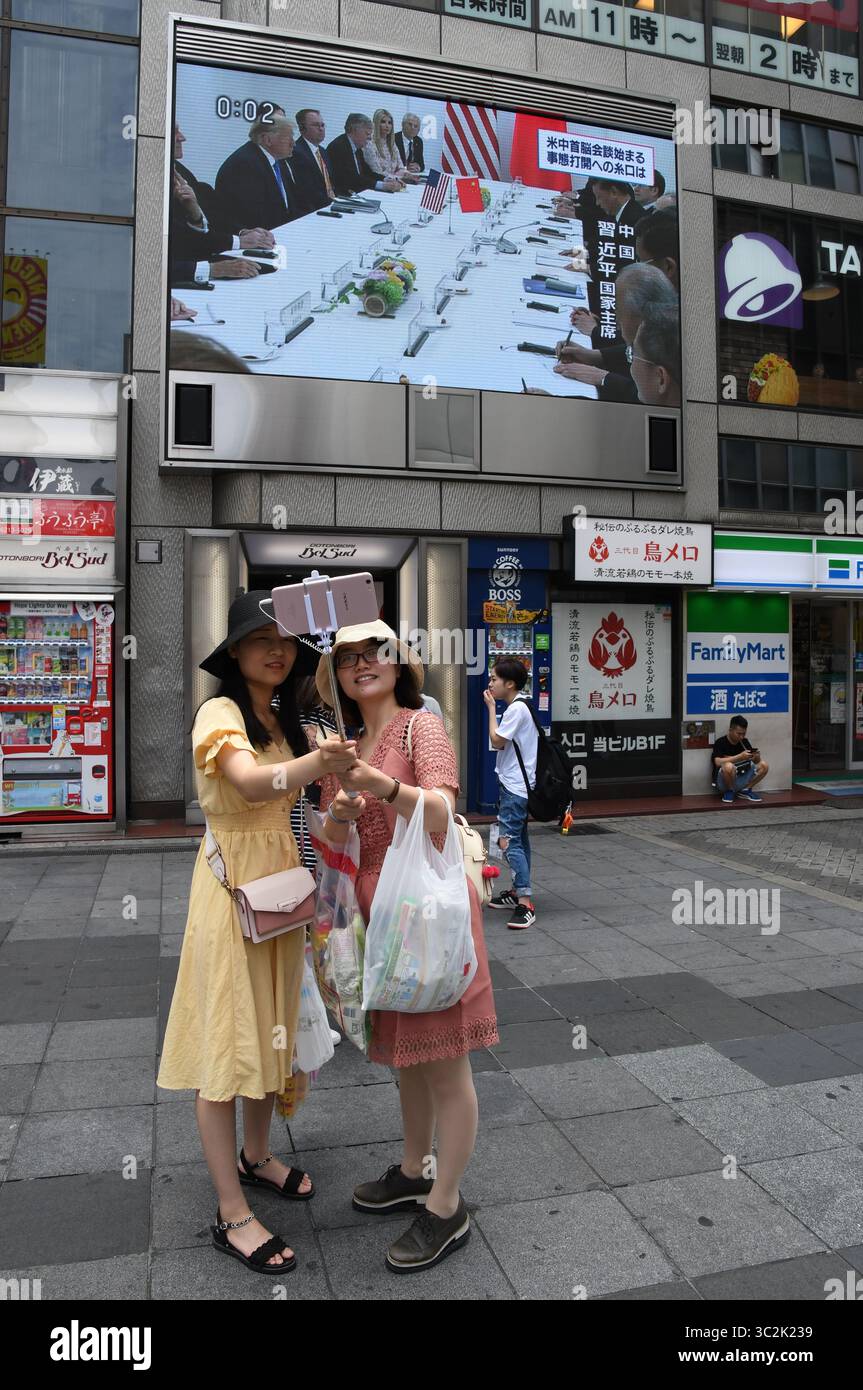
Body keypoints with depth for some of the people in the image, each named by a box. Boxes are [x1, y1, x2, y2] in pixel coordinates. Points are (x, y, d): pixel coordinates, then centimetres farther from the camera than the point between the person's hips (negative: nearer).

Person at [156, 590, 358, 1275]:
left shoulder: (283, 720, 11)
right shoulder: (220, 712, -14)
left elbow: (284, 801, 10)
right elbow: (252, 783, -34)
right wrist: (316, 764, -52)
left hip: (282, 881, 8)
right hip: (233, 883, -8)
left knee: (272, 1025, 18)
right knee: (227, 1039, -1)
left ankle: (255, 1156, 38)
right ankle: (232, 1215, 10)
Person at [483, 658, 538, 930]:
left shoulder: (516, 708, -17)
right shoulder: (520, 706, 14)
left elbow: (496, 741, -16)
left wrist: (491, 708, -10)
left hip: (514, 786, -11)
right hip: (517, 785, 11)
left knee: (509, 841, -15)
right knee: (519, 839, 18)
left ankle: (525, 904, -18)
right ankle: (517, 892, 29)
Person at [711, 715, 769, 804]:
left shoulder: (744, 741, 2)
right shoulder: (720, 743, -15)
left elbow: (757, 761, 2)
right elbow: (718, 762, -31)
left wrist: (757, 757, -23)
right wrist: (740, 757, -37)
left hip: (739, 780, 6)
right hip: (722, 782, -5)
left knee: (763, 766, -10)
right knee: (729, 766, -37)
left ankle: (745, 790, 6)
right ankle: (729, 792, -8)